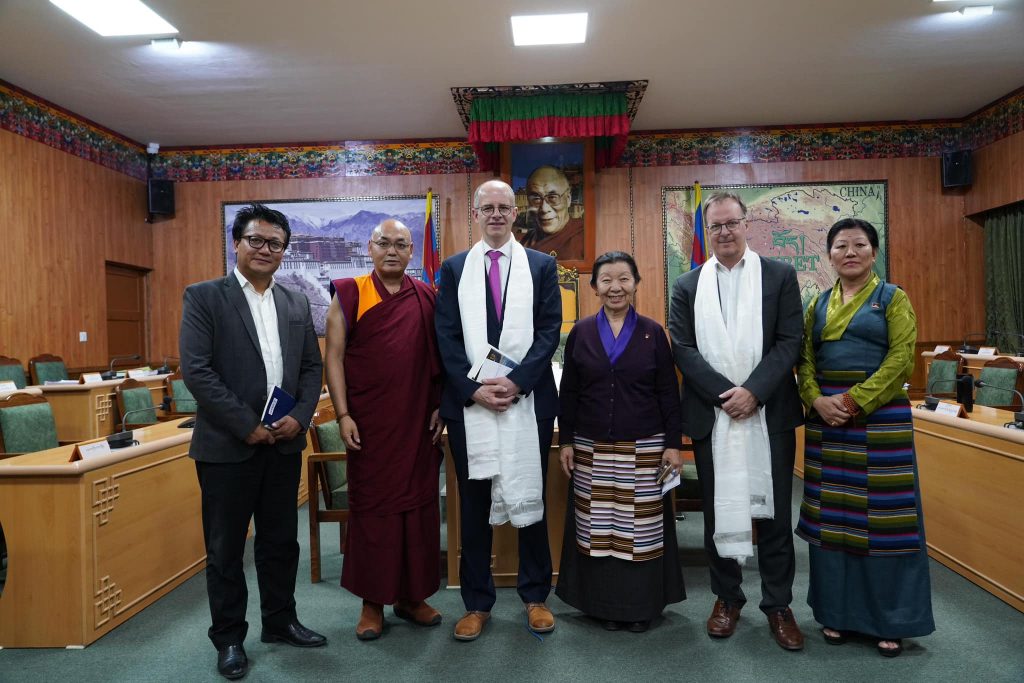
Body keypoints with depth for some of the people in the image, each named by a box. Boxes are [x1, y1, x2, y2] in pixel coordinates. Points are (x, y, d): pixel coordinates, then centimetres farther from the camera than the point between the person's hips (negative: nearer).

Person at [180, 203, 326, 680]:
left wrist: (299, 417, -7)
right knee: (225, 548, 8)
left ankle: (280, 622, 33)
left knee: (281, 541, 15)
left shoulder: (296, 305, 9)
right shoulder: (204, 297, -5)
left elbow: (312, 367, 10)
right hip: (227, 445, -4)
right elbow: (196, 370, -13)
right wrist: (247, 426, -16)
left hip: (285, 443, 4)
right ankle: (228, 638, 25)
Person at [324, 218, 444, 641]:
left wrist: (441, 406, 3)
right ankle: (373, 601, 20)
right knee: (371, 507, 7)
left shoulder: (427, 298, 7)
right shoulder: (349, 294, 0)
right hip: (369, 423, -2)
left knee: (419, 505, 9)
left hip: (419, 423, 3)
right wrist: (342, 415, -10)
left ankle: (413, 596, 24)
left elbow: (440, 356, 11)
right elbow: (334, 357, -3)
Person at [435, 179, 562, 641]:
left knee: (531, 498, 9)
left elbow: (549, 330, -2)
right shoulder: (454, 269, 8)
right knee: (474, 503, 9)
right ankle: (477, 603, 22)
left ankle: (535, 596, 25)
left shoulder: (542, 266, 6)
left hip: (528, 401, 0)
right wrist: (474, 388, -11)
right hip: (469, 403, 1)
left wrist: (516, 381, -14)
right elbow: (447, 337, 1)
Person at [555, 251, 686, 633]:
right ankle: (605, 603, 22)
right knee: (598, 526, 7)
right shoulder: (581, 333, 3)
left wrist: (673, 444, -3)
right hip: (592, 448, 1)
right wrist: (566, 441, 2)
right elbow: (568, 393, 5)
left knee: (641, 527, 5)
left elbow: (668, 393, 1)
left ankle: (642, 604, 21)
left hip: (644, 448, -1)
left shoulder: (653, 333, 1)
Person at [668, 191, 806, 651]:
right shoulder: (687, 285, 8)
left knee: (773, 511, 7)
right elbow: (682, 348, -1)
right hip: (712, 417, 1)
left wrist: (753, 391, -15)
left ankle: (778, 605, 22)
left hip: (769, 415, -1)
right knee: (718, 510, 10)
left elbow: (790, 342, -3)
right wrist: (724, 394, -12)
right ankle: (727, 598, 27)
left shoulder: (780, 276, 4)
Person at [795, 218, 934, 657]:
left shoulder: (892, 298, 1)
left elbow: (901, 359, -9)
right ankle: (838, 611, 22)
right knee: (832, 514, 8)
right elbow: (805, 359, 8)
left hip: (880, 417, -3)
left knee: (881, 514, 2)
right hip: (826, 419, 4)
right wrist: (818, 401, -10)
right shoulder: (819, 304, 12)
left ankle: (890, 619, 17)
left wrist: (854, 401, -17)